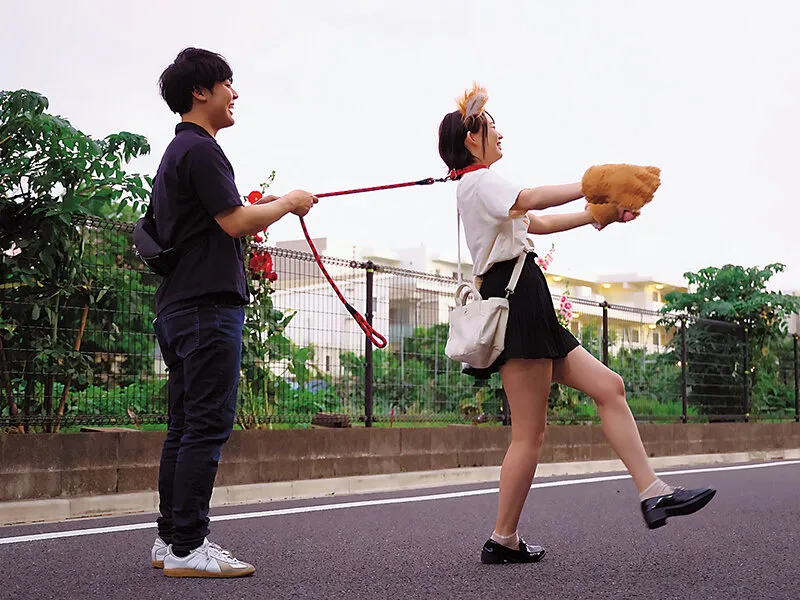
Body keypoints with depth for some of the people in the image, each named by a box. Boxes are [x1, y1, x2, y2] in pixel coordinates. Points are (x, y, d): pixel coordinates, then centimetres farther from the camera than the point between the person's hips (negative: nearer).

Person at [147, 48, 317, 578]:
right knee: (208, 425, -9)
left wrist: (253, 215, 20)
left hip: (177, 306, 10)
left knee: (185, 425, 11)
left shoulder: (176, 152, 23)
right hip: (209, 303, -10)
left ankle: (171, 539, 16)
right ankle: (186, 548, -6)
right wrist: (288, 203, -1)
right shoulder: (201, 150, -10)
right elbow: (237, 221, -16)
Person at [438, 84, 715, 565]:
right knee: (530, 434, -7)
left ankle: (653, 493, 2)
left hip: (528, 310, 10)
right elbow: (530, 200, -22)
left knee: (610, 387, 5)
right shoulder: (479, 181, -3)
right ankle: (504, 540, 3)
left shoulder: (480, 188, 27)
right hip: (514, 300, -10)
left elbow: (540, 223, 27)